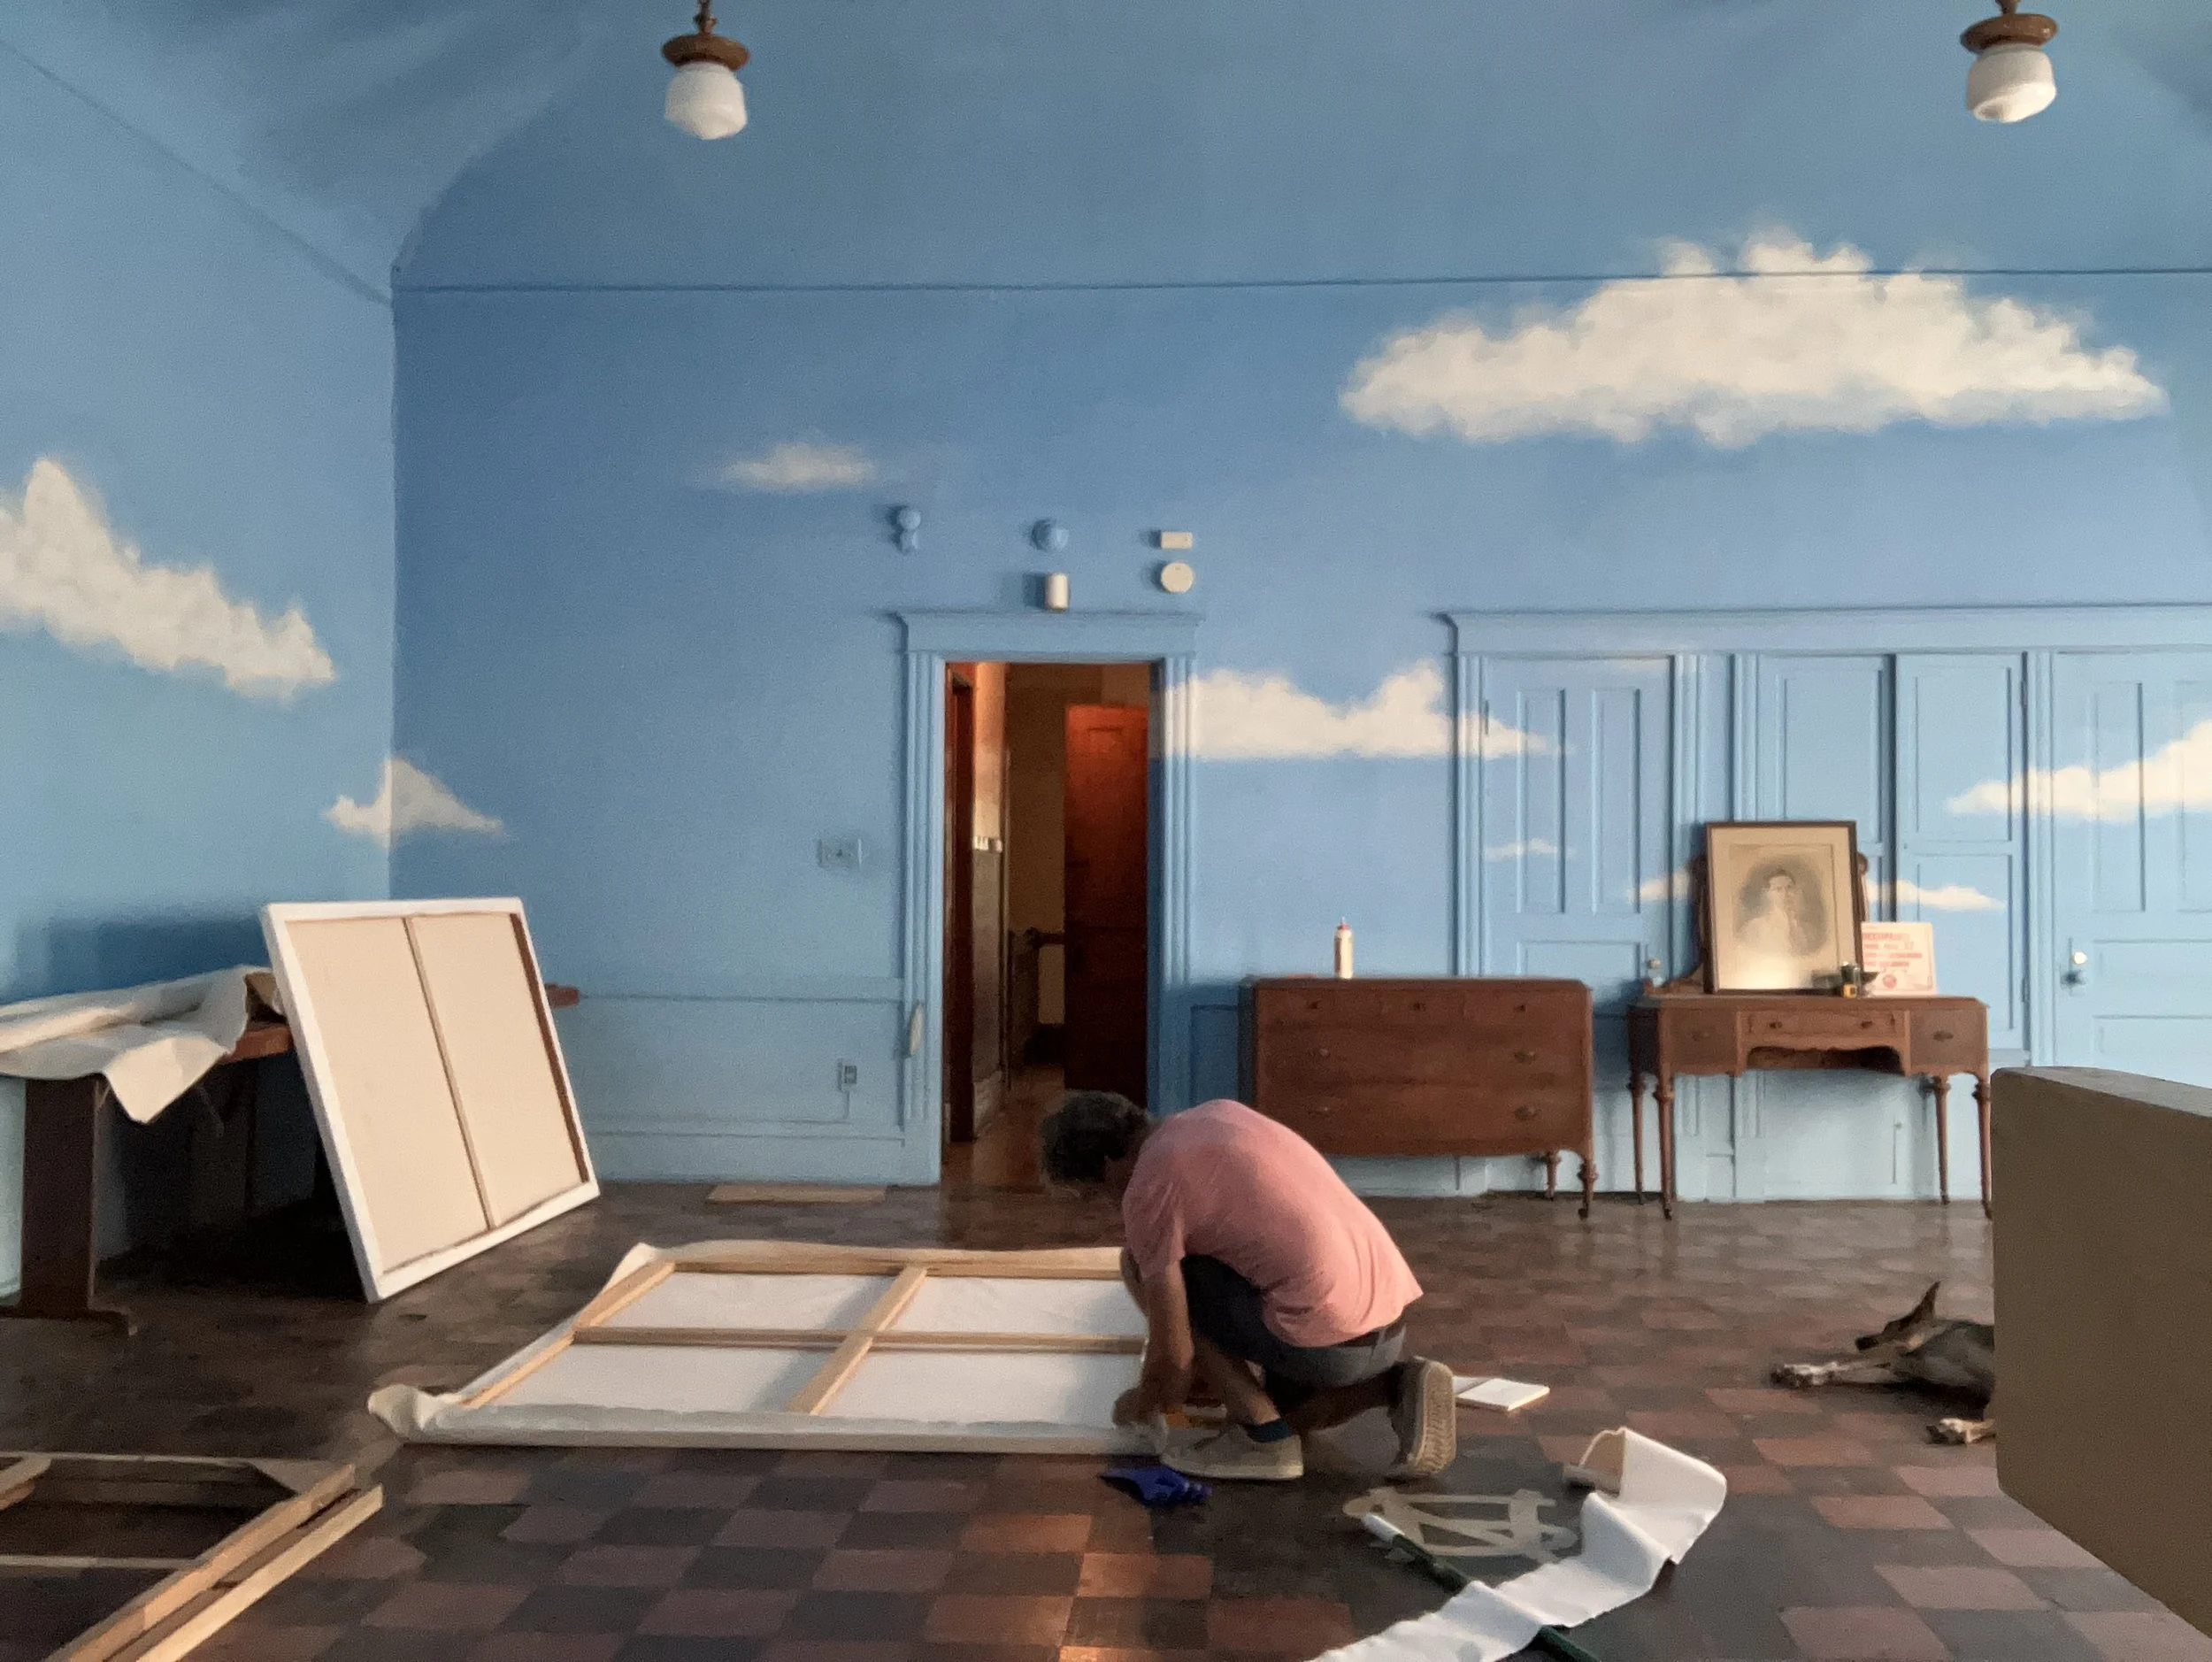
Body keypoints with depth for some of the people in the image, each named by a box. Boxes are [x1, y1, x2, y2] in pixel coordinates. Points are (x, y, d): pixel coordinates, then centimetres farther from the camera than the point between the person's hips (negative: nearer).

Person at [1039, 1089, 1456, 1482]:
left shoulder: (1147, 1188, -9)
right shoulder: (1219, 1113, 15)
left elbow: (1173, 1359, -9)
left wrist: (1141, 1404, 15)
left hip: (1328, 1343, -9)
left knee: (1141, 1267, 4)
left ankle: (1263, 1437, 3)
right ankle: (1399, 1385, 10)